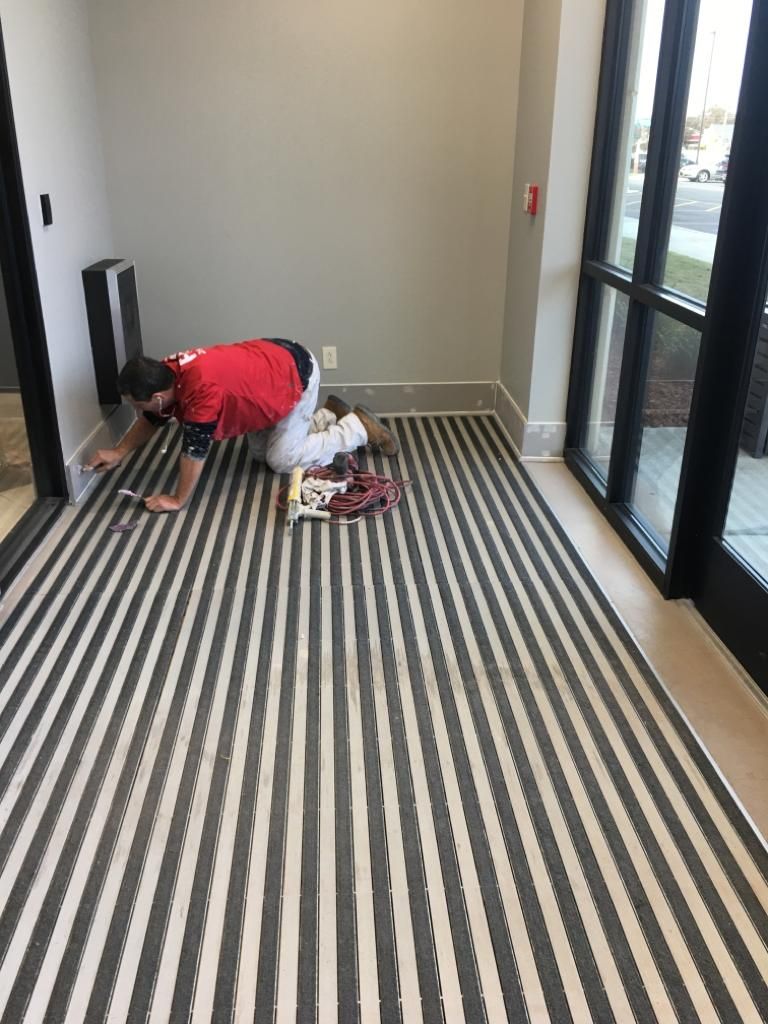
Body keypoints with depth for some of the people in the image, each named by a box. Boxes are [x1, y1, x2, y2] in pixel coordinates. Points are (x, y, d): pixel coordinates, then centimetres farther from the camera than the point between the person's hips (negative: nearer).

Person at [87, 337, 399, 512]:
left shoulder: (202, 387, -37)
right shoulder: (168, 373, -9)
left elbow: (195, 448, -32)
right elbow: (153, 419, 10)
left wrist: (177, 501, -24)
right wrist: (119, 452, 5)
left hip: (298, 375, -9)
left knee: (281, 459, -4)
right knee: (260, 451, 14)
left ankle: (359, 427, 6)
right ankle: (329, 415, 25)